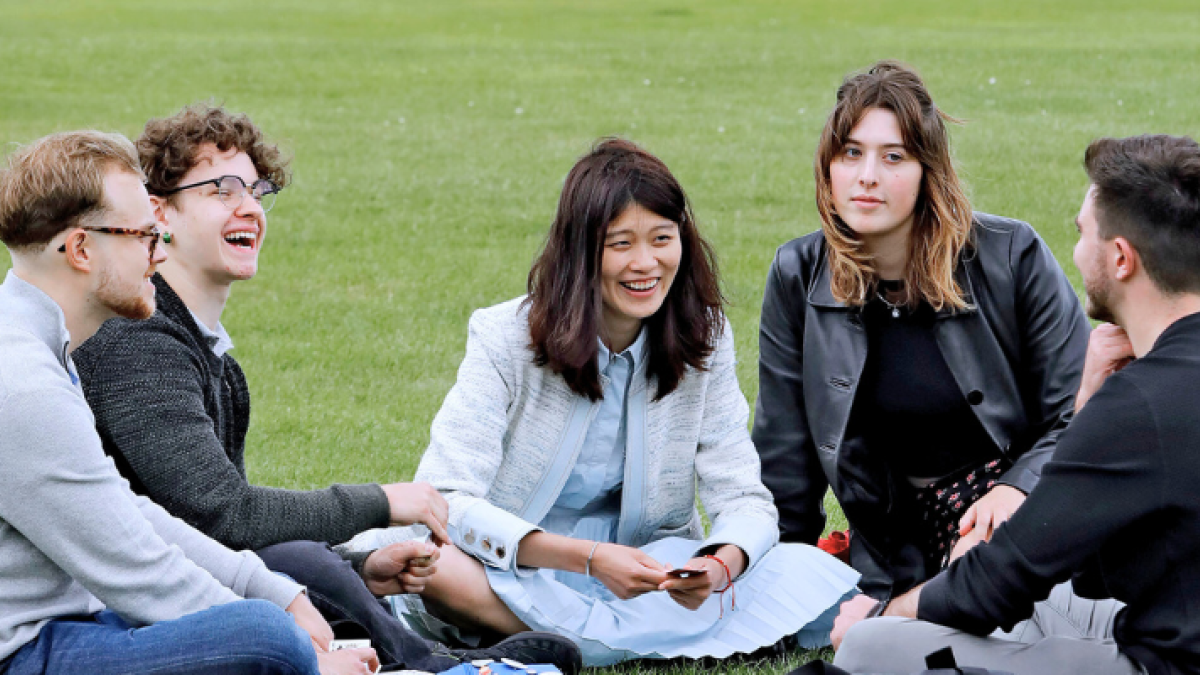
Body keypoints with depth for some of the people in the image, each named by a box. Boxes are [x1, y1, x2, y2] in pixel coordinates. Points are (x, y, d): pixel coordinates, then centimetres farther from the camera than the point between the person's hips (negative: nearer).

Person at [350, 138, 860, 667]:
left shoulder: (703, 339, -3)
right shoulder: (506, 339, -12)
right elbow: (445, 500, -20)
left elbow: (744, 499, -5)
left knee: (802, 575, -22)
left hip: (648, 572, 2)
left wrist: (720, 565, -30)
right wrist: (587, 558, -32)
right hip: (512, 575, -2)